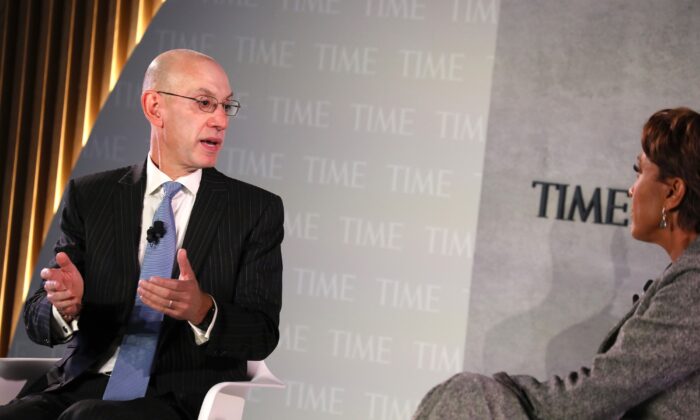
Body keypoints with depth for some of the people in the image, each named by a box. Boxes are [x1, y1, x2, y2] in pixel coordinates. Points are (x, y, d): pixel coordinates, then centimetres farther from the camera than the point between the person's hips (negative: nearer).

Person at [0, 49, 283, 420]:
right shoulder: (89, 198, 10)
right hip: (81, 388, 3)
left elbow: (262, 334, -2)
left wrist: (202, 310, -24)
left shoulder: (258, 210, 6)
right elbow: (38, 319, 6)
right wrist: (66, 304, -19)